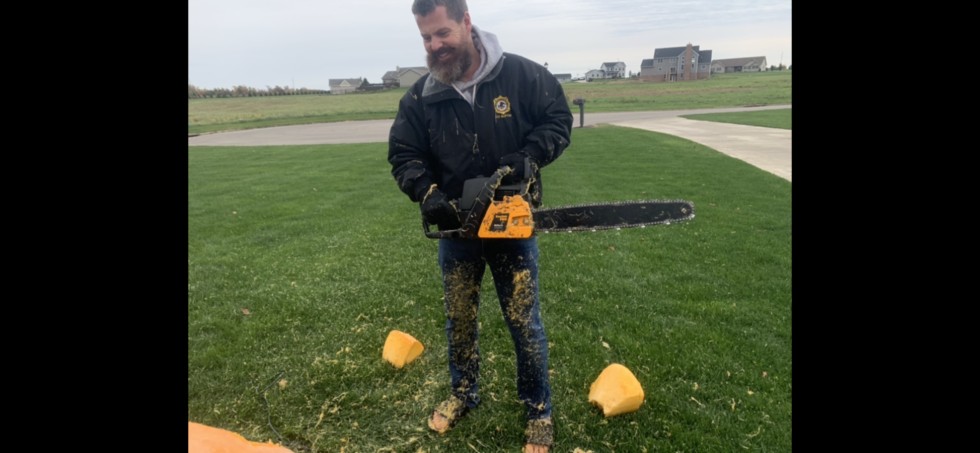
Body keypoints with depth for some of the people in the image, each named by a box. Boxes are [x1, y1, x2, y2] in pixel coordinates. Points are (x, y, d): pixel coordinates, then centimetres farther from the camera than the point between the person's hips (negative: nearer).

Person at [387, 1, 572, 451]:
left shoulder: (523, 75, -10)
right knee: (459, 319, 17)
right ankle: (462, 393, 41)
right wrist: (428, 194, -19)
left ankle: (538, 410, 27)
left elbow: (558, 120, -4)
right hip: (456, 229, 3)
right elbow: (403, 155, 0)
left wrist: (527, 158, -22)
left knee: (524, 322, 6)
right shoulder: (420, 97, -5)